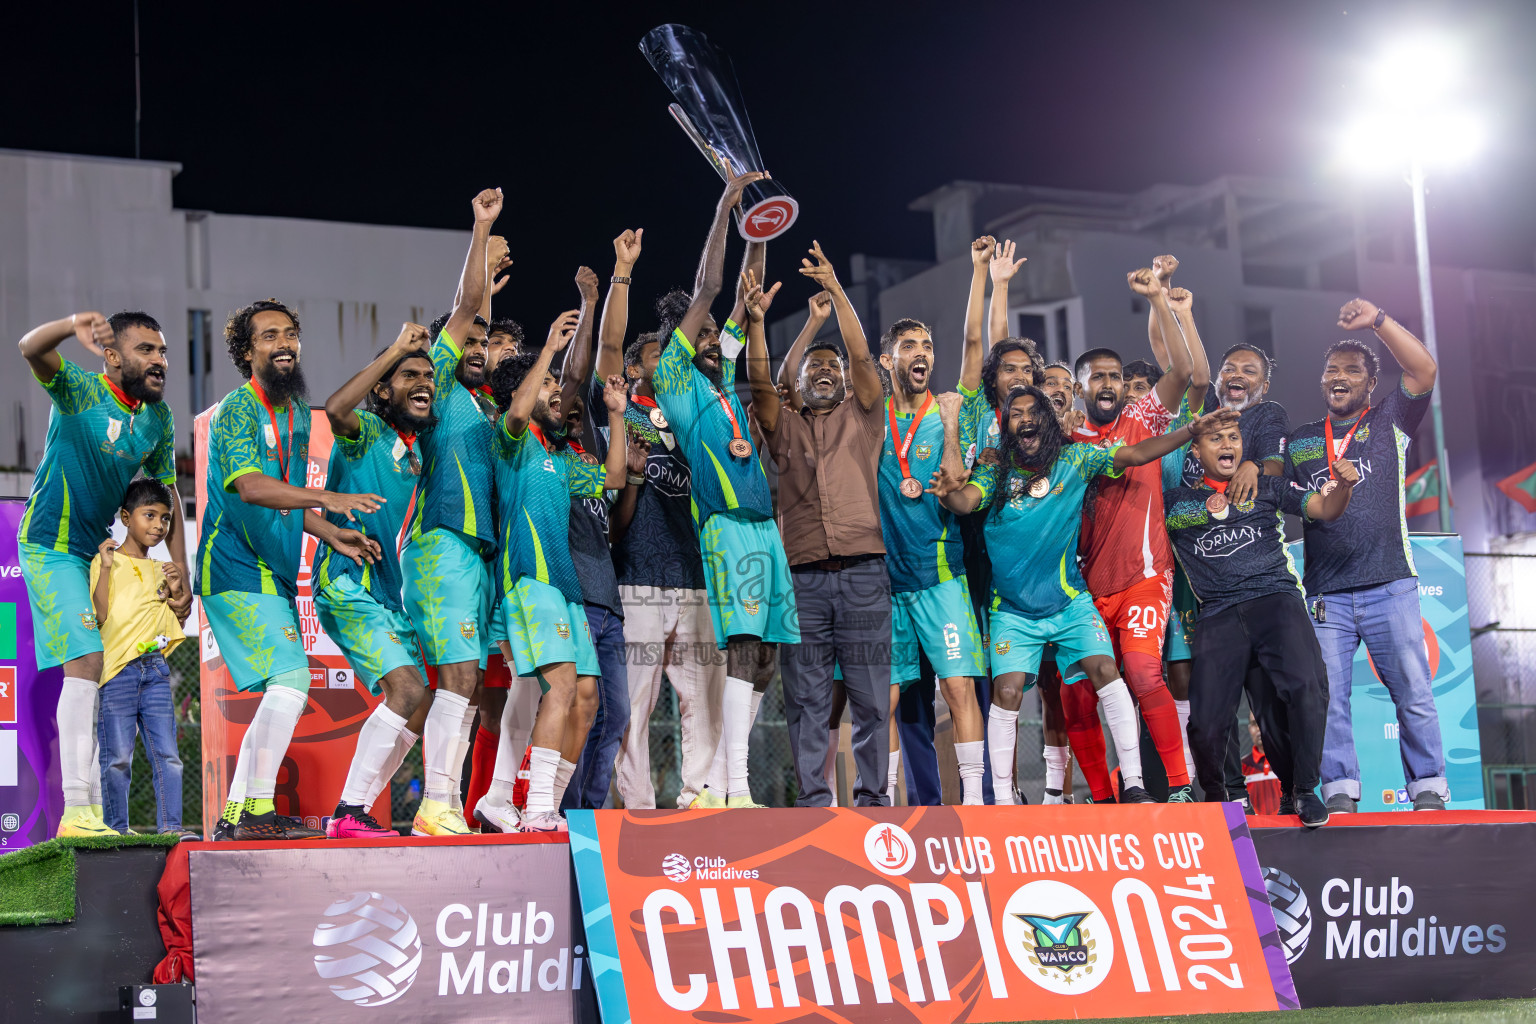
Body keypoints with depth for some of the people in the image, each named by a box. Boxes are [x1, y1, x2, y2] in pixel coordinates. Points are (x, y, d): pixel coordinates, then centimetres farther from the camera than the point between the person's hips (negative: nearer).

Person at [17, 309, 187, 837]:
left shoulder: (159, 418, 4)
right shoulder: (81, 390, -15)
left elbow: (167, 493, 14)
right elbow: (30, 349, -34)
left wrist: (180, 570, 7)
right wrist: (72, 326, -56)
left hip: (96, 550, 8)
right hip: (52, 546, -8)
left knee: (86, 668, 14)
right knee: (86, 661, -20)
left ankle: (90, 808, 23)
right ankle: (77, 811, -21)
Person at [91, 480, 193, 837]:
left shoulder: (160, 570, 19)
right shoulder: (106, 562, 2)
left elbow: (177, 623, 20)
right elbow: (100, 614, -10)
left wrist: (179, 592, 3)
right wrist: (106, 567, -14)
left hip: (155, 670, 6)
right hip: (116, 671, -5)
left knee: (167, 752, -1)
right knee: (117, 756, -5)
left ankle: (170, 825, 0)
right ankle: (116, 829, 0)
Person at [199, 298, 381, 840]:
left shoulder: (297, 413, 16)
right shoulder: (239, 407, -12)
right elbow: (249, 486, -27)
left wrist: (333, 534, 9)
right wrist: (328, 499, -37)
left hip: (274, 573, 9)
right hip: (236, 570, -9)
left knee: (280, 696, 7)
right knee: (291, 678, -19)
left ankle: (233, 816, 12)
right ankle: (258, 811, -16)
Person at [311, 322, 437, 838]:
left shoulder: (420, 449, 17)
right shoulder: (365, 432, -7)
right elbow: (336, 408, -30)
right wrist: (396, 349, -25)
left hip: (391, 596, 9)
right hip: (348, 587, -9)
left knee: (411, 700, 8)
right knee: (405, 690, -21)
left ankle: (352, 811, 16)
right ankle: (348, 812, -17)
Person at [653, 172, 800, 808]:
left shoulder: (723, 379, 22)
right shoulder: (674, 378, 3)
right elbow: (707, 289, -2)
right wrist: (724, 207, -2)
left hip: (762, 527, 8)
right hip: (726, 527, -8)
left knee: (760, 660, 5)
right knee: (742, 650, -17)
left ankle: (715, 781, 9)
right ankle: (737, 788, -22)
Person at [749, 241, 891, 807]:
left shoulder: (862, 417, 16)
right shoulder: (784, 426, 19)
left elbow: (862, 357, 3)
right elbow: (759, 382, 2)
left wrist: (836, 291, -5)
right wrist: (756, 320, -12)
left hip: (863, 573, -1)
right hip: (803, 577, 1)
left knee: (870, 692, -2)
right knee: (806, 696, -2)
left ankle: (872, 794, 1)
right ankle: (813, 797, 1)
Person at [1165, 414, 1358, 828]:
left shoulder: (1267, 488, 18)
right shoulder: (1176, 503, 18)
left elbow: (1325, 509, 10)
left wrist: (1343, 486, -9)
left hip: (1275, 596, 0)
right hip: (1218, 614, 0)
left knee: (1305, 684, -27)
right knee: (1206, 723, -10)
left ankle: (1304, 790, -9)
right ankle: (1213, 793, 22)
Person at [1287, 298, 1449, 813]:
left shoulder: (1388, 422, 10)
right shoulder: (1299, 441, 17)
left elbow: (1424, 370, -4)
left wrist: (1378, 320, -12)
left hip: (1389, 586, -2)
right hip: (1325, 593, 2)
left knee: (1413, 692, -2)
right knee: (1328, 698, -4)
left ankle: (1428, 790, 4)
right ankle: (1340, 792, 0)